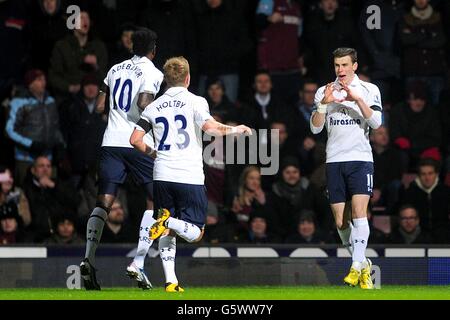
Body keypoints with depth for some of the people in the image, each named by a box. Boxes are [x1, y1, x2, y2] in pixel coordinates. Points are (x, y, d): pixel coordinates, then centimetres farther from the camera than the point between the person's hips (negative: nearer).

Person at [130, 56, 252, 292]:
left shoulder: (154, 107, 9)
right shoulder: (195, 102, -2)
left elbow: (135, 140, 5)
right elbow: (210, 127, -17)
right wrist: (236, 130, 0)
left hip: (162, 176, 4)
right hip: (190, 177, -4)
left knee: (167, 233, 14)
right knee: (195, 233, 3)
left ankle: (170, 281, 2)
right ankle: (170, 222, -26)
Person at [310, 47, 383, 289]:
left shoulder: (369, 90, 3)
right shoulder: (324, 92, 9)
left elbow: (376, 122, -10)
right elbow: (315, 128, 2)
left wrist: (357, 99, -22)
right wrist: (324, 104, -14)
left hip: (361, 159, -3)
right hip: (334, 160, 3)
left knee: (359, 212, -18)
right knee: (340, 221, 3)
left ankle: (357, 266, -20)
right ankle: (362, 263, 19)